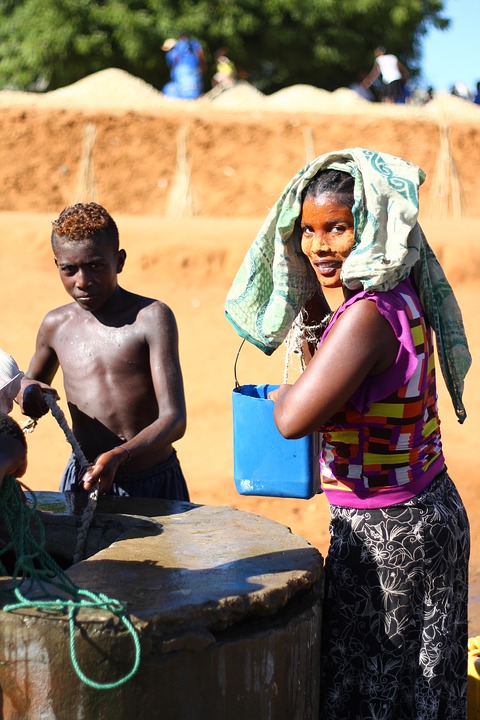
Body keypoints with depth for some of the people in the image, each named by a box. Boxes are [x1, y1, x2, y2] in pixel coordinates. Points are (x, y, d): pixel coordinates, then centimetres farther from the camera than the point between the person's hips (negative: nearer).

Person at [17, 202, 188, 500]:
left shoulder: (151, 318, -9)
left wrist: (119, 456, -32)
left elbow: (174, 420, -15)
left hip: (155, 485, -3)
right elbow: (32, 382, 25)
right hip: (83, 484, 3)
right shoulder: (56, 325, 5)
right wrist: (26, 390, 0)